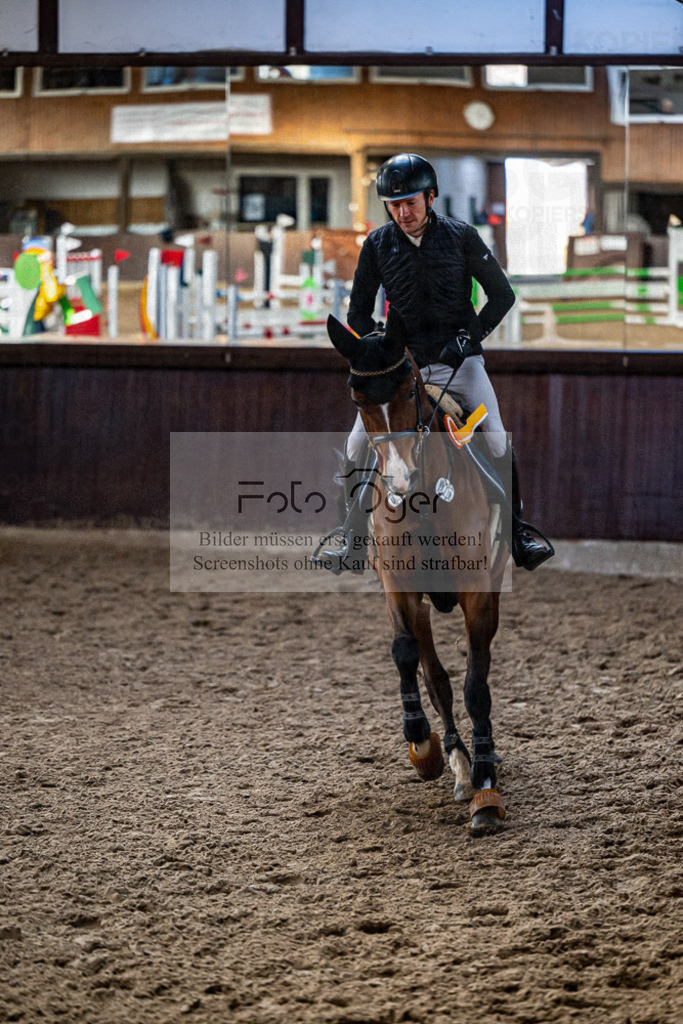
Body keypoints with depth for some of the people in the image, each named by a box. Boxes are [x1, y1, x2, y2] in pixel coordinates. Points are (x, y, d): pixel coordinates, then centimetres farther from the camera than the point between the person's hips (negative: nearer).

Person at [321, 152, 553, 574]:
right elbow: (358, 314, 7)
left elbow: (502, 295, 2)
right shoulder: (377, 245, 1)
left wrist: (469, 337, -9)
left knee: (497, 440, -17)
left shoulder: (461, 236, -4)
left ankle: (518, 530, 0)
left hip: (458, 360, -2)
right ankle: (352, 535, 7)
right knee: (358, 445, -9)